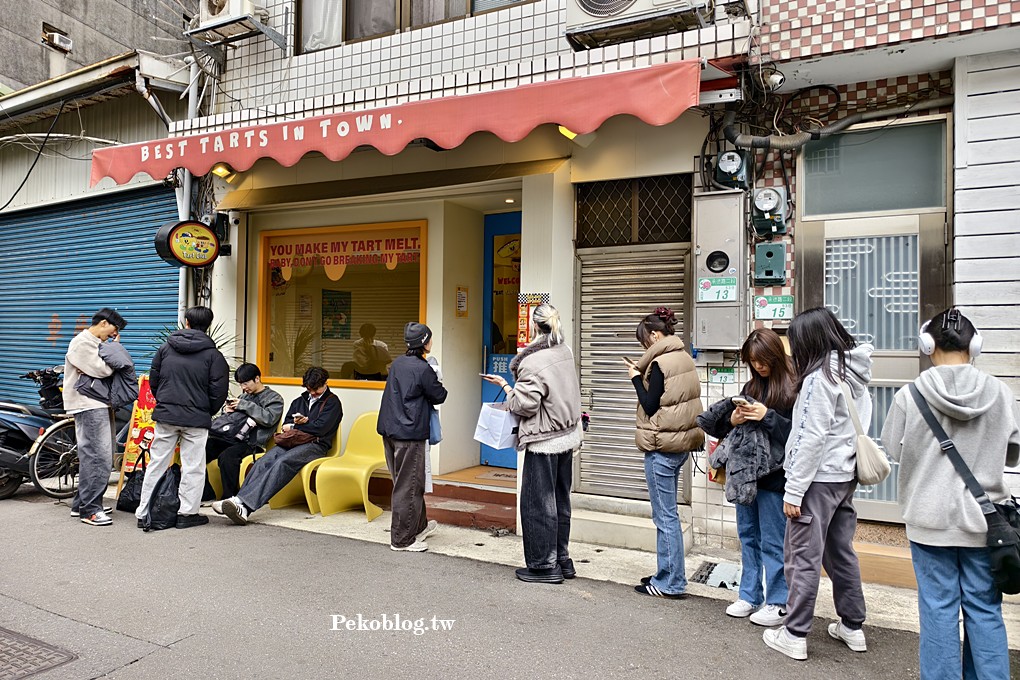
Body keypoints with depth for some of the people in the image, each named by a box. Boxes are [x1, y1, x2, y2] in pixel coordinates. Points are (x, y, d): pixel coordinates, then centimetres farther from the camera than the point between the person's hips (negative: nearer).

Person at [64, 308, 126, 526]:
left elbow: (103, 370, 14)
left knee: (91, 457, 15)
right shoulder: (81, 343, -10)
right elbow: (102, 370, -19)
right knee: (99, 458, -12)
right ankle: (89, 509, -8)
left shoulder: (95, 344, 21)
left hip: (99, 406, 10)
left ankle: (81, 504, 24)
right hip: (89, 407, -10)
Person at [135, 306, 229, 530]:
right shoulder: (213, 355, -5)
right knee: (193, 467, 5)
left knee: (156, 464, 11)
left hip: (165, 415, 4)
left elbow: (153, 381, 11)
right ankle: (187, 513, 9)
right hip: (196, 419, -3)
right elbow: (219, 391, -7)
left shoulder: (165, 348, 5)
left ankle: (143, 514, 16)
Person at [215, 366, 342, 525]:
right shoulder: (300, 401, 28)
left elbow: (320, 428, -6)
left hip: (314, 445, -6)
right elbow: (286, 425, 23)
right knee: (264, 461, -25)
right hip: (291, 442, 6)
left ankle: (245, 505, -48)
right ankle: (239, 500, -42)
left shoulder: (333, 402, 7)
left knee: (282, 462, -34)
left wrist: (294, 427, 4)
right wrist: (297, 422, 0)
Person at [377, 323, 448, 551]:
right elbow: (439, 396, -7)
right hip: (410, 434, -9)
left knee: (404, 482, 19)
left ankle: (419, 526, 36)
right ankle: (402, 539, 9)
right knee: (408, 486, 1)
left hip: (390, 430, 9)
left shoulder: (397, 363, 9)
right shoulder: (422, 368, -16)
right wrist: (438, 385, 13)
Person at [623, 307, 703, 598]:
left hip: (661, 447, -9)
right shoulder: (684, 358, 10)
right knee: (666, 513, 18)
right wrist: (643, 372, 9)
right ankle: (667, 575, 27)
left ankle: (671, 584, 7)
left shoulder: (659, 363, -17)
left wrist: (636, 378, -4)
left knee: (665, 515, -2)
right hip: (681, 443, 10)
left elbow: (650, 406, -15)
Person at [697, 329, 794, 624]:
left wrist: (767, 417, -20)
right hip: (745, 472, 7)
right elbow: (724, 424, 17)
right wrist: (733, 419, -3)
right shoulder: (752, 386, 11)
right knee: (748, 536, 16)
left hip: (773, 475, -7)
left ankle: (778, 602, 20)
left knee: (773, 542, 5)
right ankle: (749, 596, 30)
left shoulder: (792, 388, -11)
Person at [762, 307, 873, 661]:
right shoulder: (853, 373, 9)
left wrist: (794, 491, -15)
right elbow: (855, 427, 11)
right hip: (845, 475, 9)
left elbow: (812, 437, -20)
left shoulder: (820, 377, -17)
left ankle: (795, 636, 8)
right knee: (841, 552, 19)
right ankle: (852, 627, 31)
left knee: (803, 556, 0)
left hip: (819, 478, -9)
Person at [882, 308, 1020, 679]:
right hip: (983, 520, 2)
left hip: (930, 518, -2)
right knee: (984, 610, 13)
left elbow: (892, 451, -1)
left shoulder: (909, 395, -12)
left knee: (938, 608, 8)